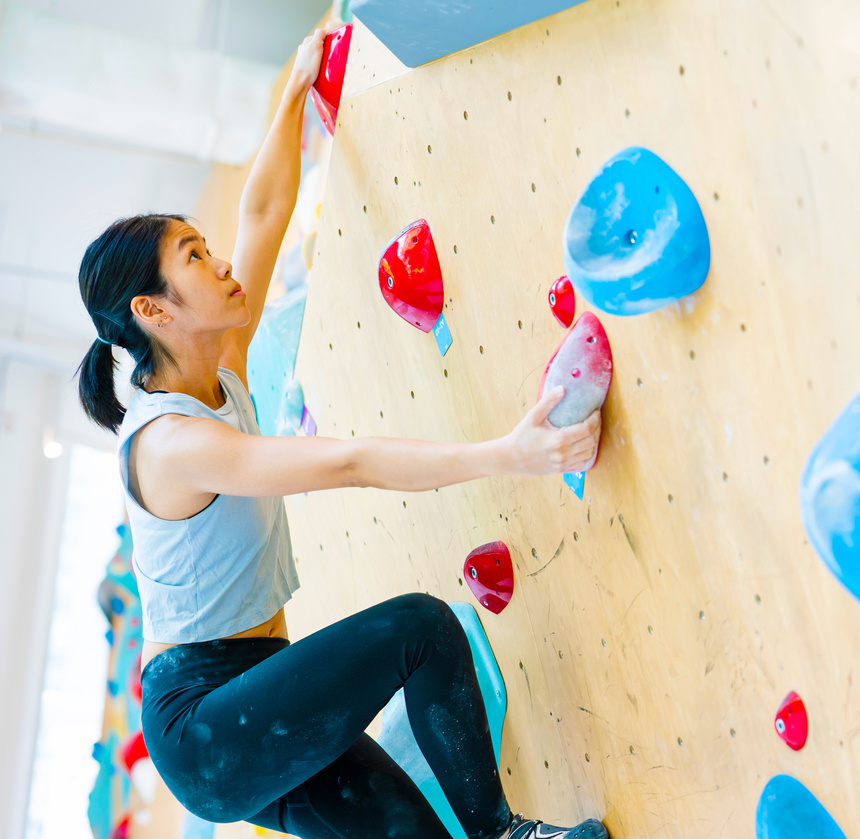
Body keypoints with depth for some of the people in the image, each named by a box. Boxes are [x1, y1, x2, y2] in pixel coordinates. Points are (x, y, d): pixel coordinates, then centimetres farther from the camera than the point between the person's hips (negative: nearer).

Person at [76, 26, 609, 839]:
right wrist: (506, 453, -37)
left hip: (253, 695, 8)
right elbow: (353, 463, -32)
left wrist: (298, 87, 15)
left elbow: (263, 213, 9)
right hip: (202, 725, -8)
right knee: (418, 625, -21)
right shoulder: (169, 441, -21)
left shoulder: (221, 378, 4)